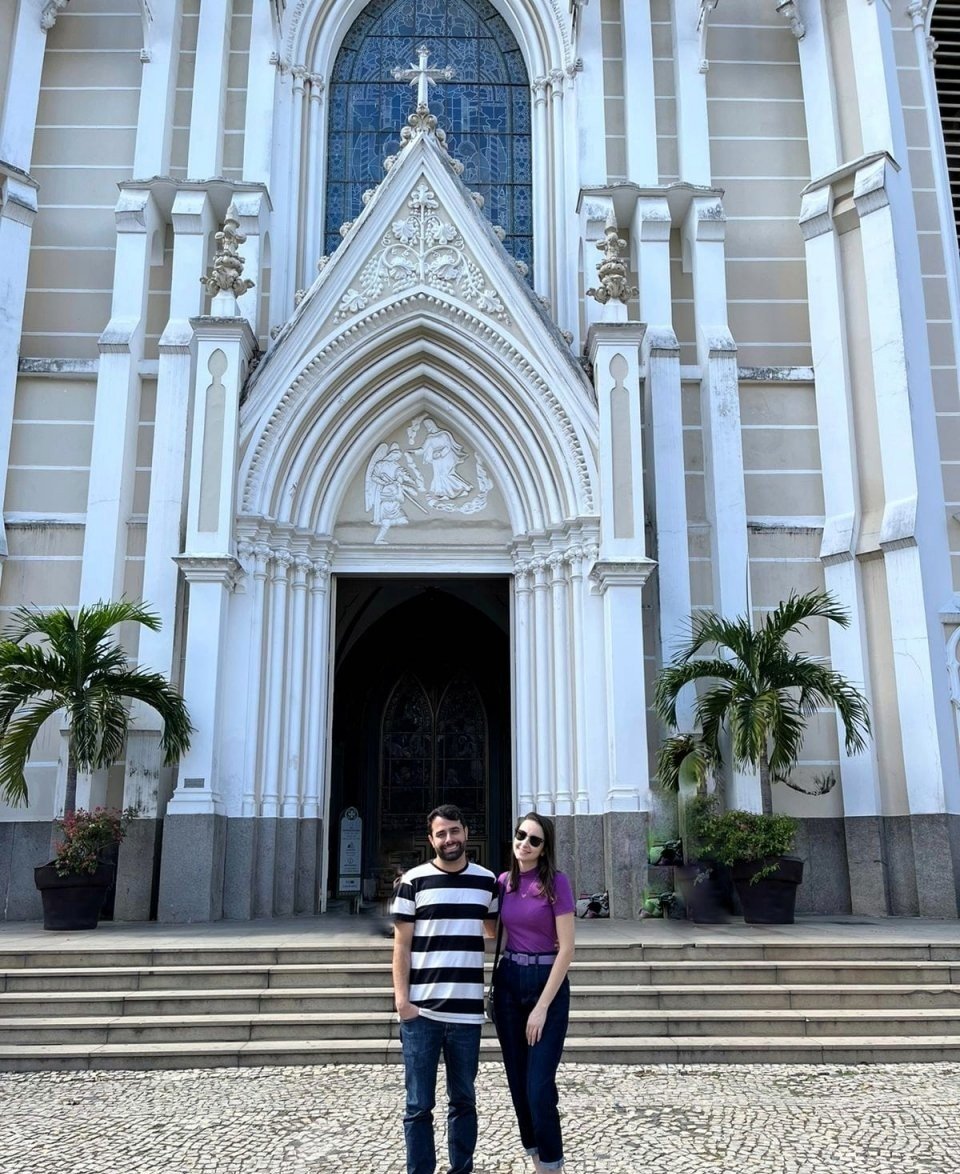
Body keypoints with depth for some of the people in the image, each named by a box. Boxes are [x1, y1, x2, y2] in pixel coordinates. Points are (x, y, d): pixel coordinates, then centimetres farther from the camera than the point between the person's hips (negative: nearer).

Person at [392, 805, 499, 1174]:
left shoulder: (487, 880, 6)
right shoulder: (413, 881, -2)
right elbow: (401, 944, -1)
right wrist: (401, 998, -9)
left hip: (467, 1010, 2)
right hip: (421, 1010, -2)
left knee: (463, 1100, 14)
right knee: (419, 1105, 5)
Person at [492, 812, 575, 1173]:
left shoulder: (556, 882, -12)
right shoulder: (503, 882, 3)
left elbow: (566, 948, -14)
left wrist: (541, 1007, -15)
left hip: (547, 982, -5)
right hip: (508, 981, 5)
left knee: (539, 1085, -6)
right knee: (517, 1082, 12)